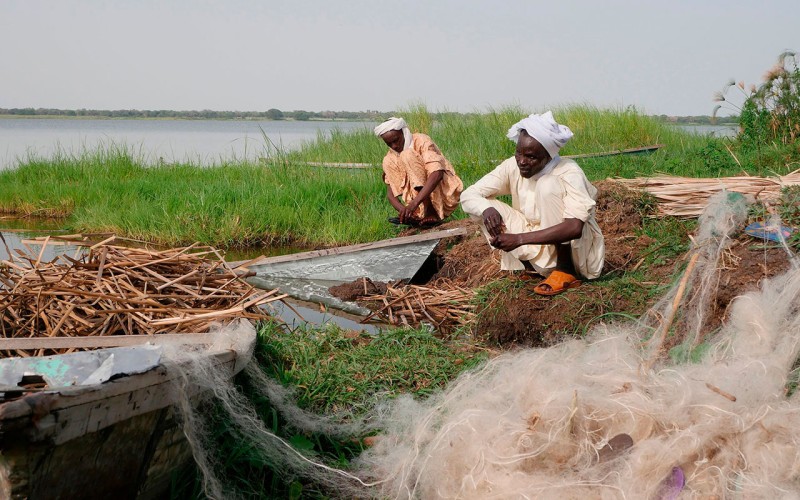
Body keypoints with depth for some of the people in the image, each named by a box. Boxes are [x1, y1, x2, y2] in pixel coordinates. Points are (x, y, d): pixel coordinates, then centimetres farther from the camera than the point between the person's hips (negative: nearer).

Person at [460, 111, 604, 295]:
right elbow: (468, 196, -9)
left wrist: (519, 239, -41)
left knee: (548, 184, -28)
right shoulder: (512, 167, -9)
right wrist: (486, 209, -32)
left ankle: (565, 272, -20)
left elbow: (574, 227, -37)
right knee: (484, 208, -11)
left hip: (577, 252, -5)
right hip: (543, 251, 5)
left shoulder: (568, 173, -24)